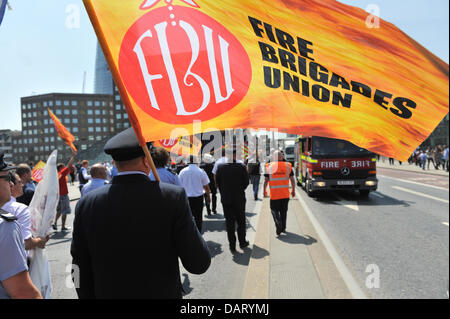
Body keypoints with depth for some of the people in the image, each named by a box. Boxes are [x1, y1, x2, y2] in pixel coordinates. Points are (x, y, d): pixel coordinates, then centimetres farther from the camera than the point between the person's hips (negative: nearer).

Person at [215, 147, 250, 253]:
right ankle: (242, 242, 25)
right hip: (239, 199, -1)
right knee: (241, 221, 15)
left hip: (226, 199, 1)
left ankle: (232, 246, 12)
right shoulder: (241, 167, -12)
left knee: (229, 222, 8)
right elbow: (246, 182, -5)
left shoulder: (220, 167, -7)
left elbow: (217, 183, 0)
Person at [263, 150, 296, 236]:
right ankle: (283, 228, 24)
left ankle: (278, 225, -12)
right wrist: (293, 190, 14)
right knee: (283, 211, 15)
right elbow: (292, 180, 2)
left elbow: (266, 180, -4)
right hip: (285, 194, 2)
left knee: (274, 210, 9)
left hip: (274, 194, -2)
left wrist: (264, 191, 9)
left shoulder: (269, 166, -4)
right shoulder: (288, 166, 0)